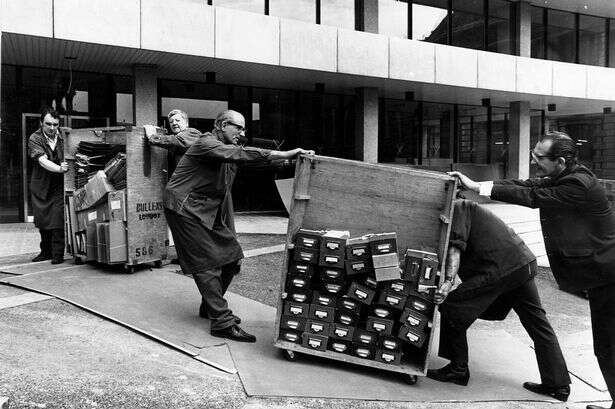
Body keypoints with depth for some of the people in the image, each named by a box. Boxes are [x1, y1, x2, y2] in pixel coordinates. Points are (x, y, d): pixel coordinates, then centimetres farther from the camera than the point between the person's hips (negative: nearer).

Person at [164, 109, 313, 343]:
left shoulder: (228, 148, 14)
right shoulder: (207, 144, -19)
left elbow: (245, 156, 5)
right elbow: (241, 155, -32)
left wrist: (289, 157, -8)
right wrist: (285, 155, -38)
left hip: (211, 210, 9)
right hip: (186, 209, -9)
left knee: (231, 258, 6)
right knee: (207, 263, -11)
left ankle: (211, 307, 26)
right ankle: (222, 323, -8)